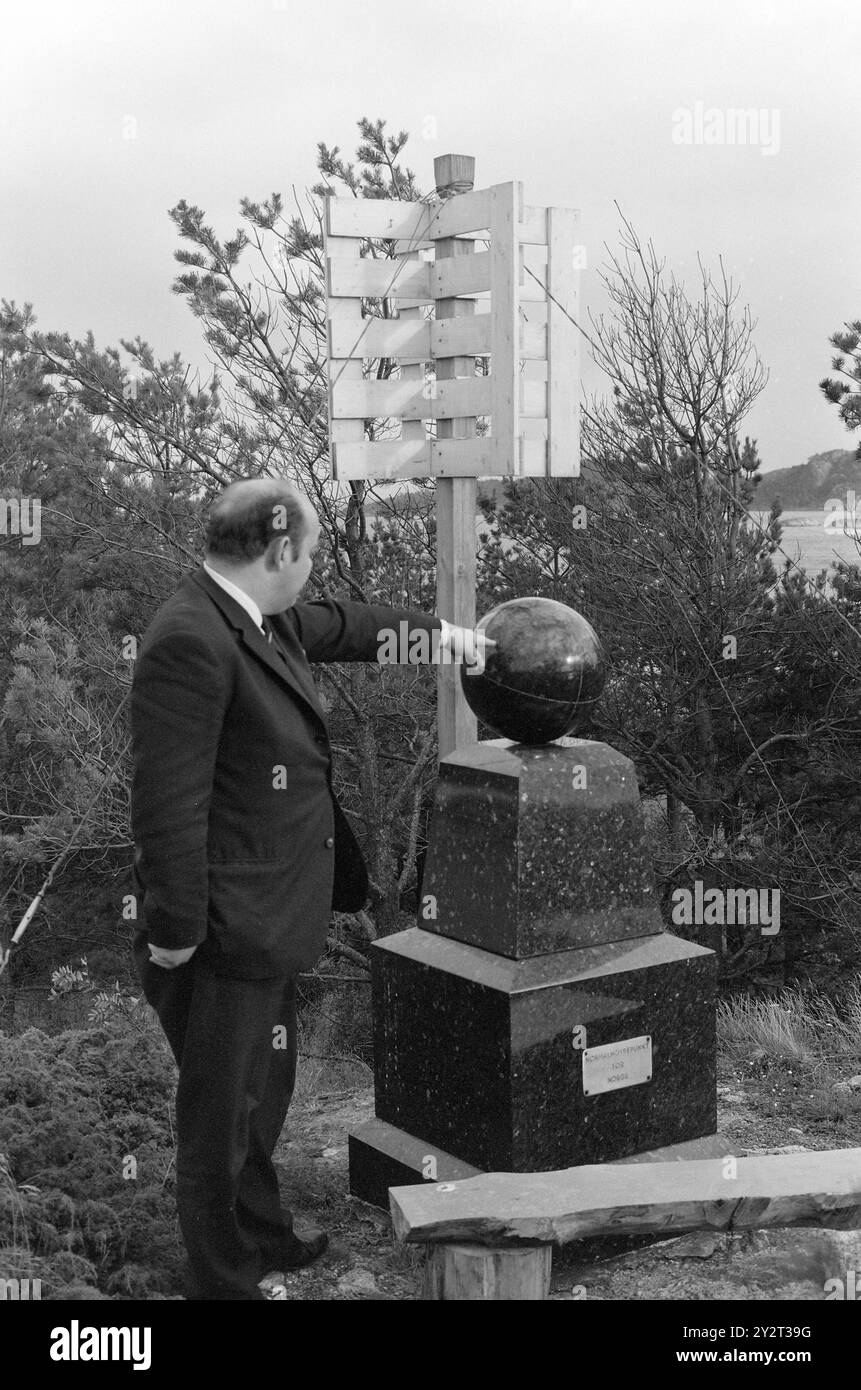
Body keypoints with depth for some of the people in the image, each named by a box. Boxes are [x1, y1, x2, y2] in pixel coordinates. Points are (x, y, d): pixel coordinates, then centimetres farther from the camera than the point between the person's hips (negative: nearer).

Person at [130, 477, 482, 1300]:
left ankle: (264, 1238, 45)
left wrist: (429, 627, 33)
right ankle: (225, 1279, 26)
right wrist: (175, 931, -23)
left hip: (266, 921, 10)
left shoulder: (260, 621, 5)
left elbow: (336, 625, 28)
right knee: (223, 1110, 7)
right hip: (221, 928, -10)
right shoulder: (191, 643, -25)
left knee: (264, 1087, 25)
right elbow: (168, 803, -26)